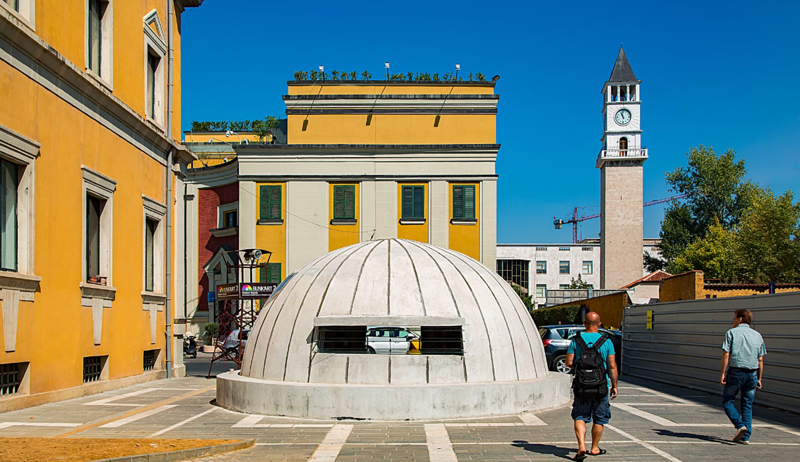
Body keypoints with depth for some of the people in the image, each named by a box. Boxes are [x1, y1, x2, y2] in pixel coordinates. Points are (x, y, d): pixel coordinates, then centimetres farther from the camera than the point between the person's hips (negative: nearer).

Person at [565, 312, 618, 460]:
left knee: (580, 417, 6)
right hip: (601, 386, 0)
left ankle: (581, 447, -11)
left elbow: (568, 363, -5)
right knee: (599, 418, 15)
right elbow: (612, 366, -4)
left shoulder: (576, 341, -4)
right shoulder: (606, 342, -4)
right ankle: (594, 448, 24)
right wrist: (614, 386, 6)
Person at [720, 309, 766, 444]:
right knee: (747, 405, 10)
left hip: (735, 372, -4)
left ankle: (740, 425, -12)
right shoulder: (757, 335, 11)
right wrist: (759, 379, 14)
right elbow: (760, 360, 10)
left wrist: (722, 374, -6)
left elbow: (726, 354, -9)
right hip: (752, 374, 4)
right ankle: (746, 436, 5)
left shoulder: (731, 333, -1)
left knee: (728, 401, 8)